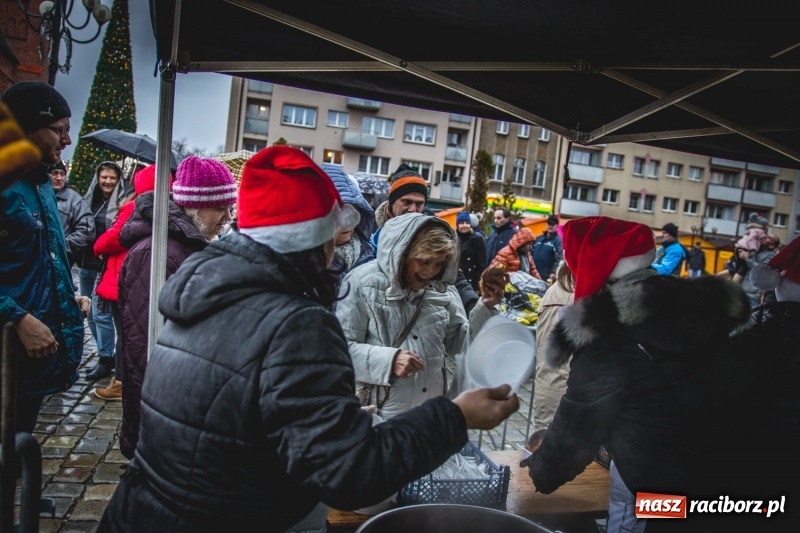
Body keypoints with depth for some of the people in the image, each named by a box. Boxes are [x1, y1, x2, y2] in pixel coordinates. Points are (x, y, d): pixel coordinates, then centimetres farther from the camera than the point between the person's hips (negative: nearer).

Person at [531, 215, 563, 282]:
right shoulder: (538, 238, 14)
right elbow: (532, 253, 16)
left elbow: (558, 259, -12)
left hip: (547, 277, -5)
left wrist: (553, 273, -23)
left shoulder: (558, 240, -3)